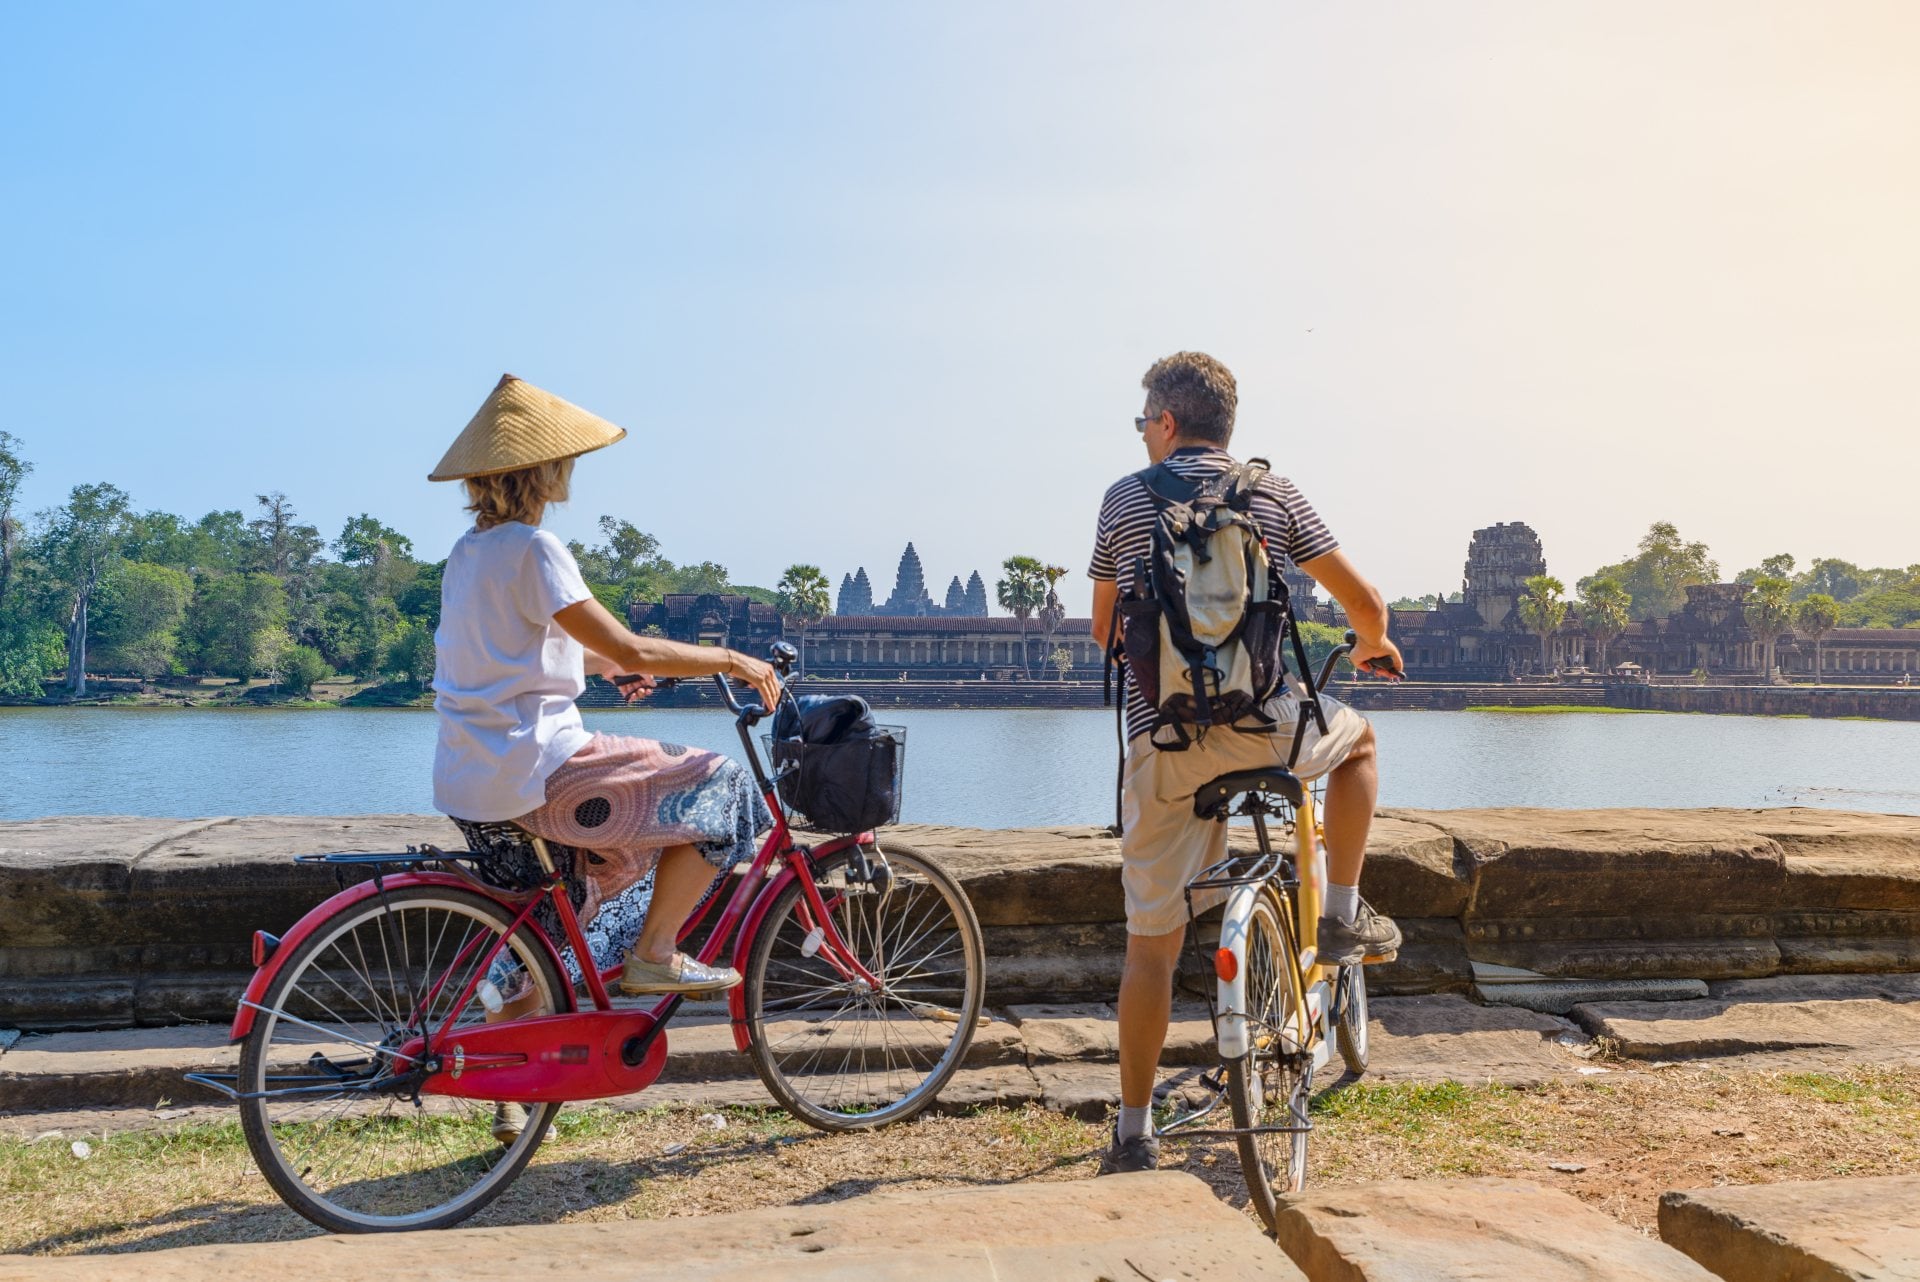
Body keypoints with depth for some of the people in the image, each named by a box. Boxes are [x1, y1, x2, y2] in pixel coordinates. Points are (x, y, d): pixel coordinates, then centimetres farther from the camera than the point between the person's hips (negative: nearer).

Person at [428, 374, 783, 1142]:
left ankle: (508, 1096, 32)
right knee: (718, 787, -1)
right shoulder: (533, 548, -14)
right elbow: (631, 651, -19)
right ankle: (654, 955, 3)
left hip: (468, 782, 10)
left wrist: (609, 664, 32)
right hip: (533, 773, -10)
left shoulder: (468, 551, 13)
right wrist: (732, 661, -8)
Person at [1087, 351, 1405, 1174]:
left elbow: (1104, 629, 15)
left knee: (1150, 946, 10)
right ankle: (1344, 919, 26)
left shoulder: (1125, 499, 7)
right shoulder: (1273, 494, 6)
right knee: (1357, 737, 32)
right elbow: (1363, 601, 9)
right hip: (1262, 727, -1)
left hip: (1160, 742, 1)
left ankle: (1134, 1134, 15)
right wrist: (1375, 646, 32)